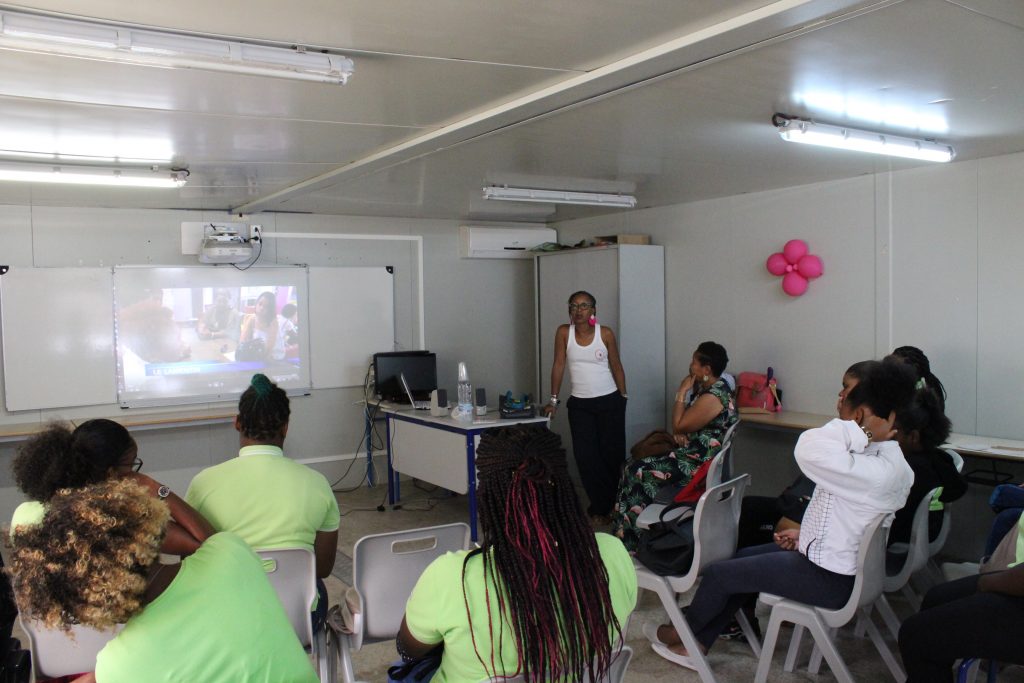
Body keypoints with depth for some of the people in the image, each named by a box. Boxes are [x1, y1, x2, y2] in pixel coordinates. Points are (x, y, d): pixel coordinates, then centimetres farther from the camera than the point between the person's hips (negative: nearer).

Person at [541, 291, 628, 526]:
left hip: (609, 401, -1)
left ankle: (613, 505, 23)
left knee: (612, 454, 4)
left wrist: (623, 397, 5)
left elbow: (616, 366, 4)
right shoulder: (564, 332, -3)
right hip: (579, 404, 1)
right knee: (585, 457, -3)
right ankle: (599, 508, 11)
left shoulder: (605, 333, -4)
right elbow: (559, 365, -2)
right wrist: (553, 400, -3)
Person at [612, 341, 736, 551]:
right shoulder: (707, 388, 9)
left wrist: (682, 392, -12)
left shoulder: (712, 397, -23)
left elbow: (678, 425, -18)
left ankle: (630, 537, 5)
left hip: (698, 465, -10)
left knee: (635, 473, -9)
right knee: (637, 468, 0)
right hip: (692, 453, 10)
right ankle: (628, 532, 4)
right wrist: (680, 432, -5)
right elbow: (684, 425, 17)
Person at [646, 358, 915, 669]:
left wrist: (859, 430, -32)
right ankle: (697, 644, 25)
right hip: (841, 556, 10)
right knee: (740, 558, 18)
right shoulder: (887, 457, -1)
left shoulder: (880, 471, -32)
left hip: (829, 578, -10)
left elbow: (808, 450, -46)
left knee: (719, 573, 1)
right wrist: (806, 533, 9)